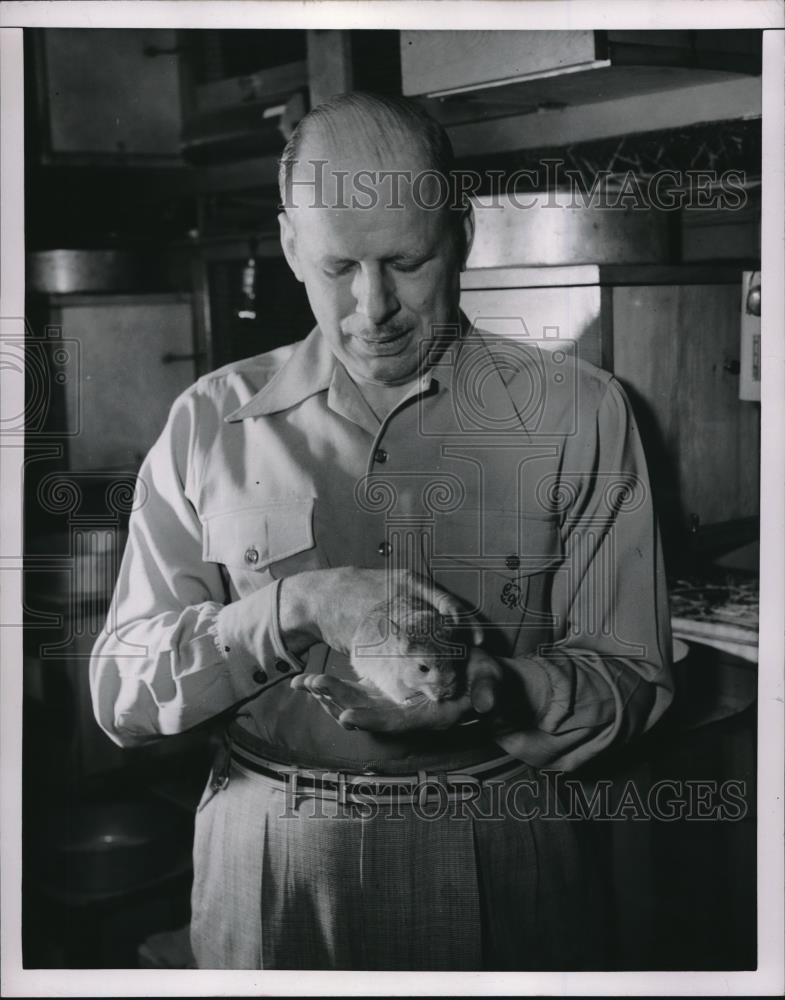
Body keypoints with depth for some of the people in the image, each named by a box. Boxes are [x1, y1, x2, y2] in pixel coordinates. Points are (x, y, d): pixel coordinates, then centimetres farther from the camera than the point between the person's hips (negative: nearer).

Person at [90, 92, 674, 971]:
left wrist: (492, 692, -24)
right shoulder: (211, 422, -2)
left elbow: (632, 683, -3)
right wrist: (293, 606, -22)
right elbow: (120, 695, -5)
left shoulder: (575, 411, -5)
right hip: (269, 875, 1)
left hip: (503, 872, 0)